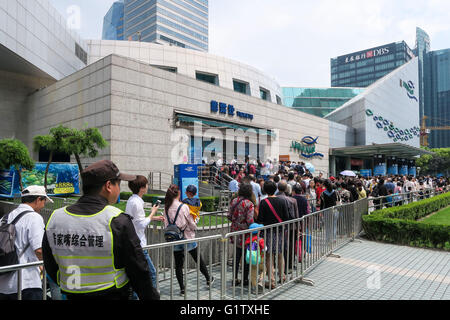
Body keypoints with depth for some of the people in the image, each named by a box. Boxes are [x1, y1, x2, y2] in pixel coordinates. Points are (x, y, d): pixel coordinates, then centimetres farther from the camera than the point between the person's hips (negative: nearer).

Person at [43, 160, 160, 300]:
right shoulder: (118, 221, -20)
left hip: (72, 296, 6)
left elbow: (51, 270, 8)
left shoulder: (54, 219, -4)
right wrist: (152, 296, 1)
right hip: (113, 295, -5)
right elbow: (139, 271, -13)